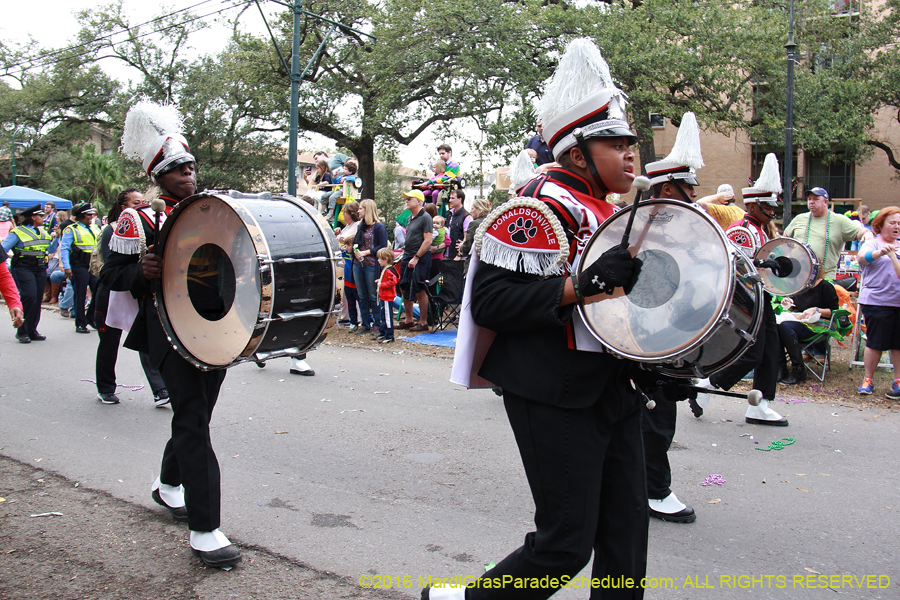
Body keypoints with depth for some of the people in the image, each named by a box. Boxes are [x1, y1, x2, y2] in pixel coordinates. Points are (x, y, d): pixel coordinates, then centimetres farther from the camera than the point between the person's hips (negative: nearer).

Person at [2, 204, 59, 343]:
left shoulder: (43, 232, 17)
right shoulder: (18, 232, 0)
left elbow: (51, 250, 19)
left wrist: (56, 237, 8)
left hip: (40, 268, 6)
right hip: (24, 267, -6)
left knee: (38, 299, 6)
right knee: (29, 297, -16)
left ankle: (32, 331, 15)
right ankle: (22, 331, -6)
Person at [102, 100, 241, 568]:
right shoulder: (142, 221, -2)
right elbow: (110, 275, -1)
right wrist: (141, 271, -21)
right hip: (170, 330, -6)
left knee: (196, 414, 18)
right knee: (192, 419, -12)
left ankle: (169, 486, 43)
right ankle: (204, 530, -9)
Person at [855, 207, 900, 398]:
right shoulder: (872, 244, -1)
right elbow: (862, 257, -22)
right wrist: (881, 252, -42)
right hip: (877, 301, -4)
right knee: (875, 343, 0)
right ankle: (868, 380, 12)